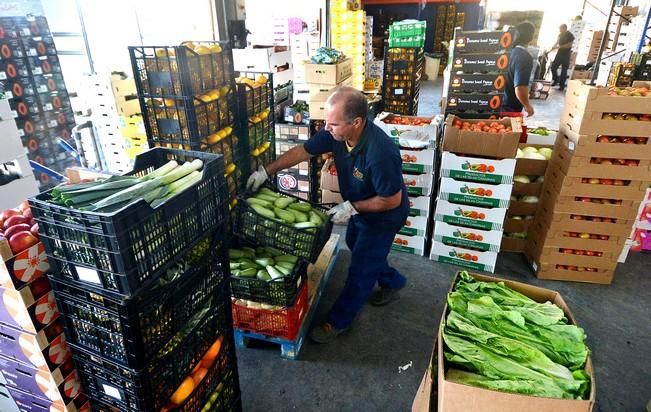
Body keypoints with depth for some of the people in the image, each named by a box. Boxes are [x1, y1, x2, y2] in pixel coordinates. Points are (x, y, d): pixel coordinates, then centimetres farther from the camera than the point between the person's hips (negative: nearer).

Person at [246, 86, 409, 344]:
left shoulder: (380, 153, -41)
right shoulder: (336, 133, -19)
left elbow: (392, 200, -29)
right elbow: (302, 151, -7)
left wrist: (351, 207, -25)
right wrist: (266, 171, -10)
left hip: (383, 216, -8)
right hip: (358, 208, 8)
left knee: (360, 269, 5)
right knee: (356, 246, 28)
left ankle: (338, 321, 26)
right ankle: (393, 283, 52)